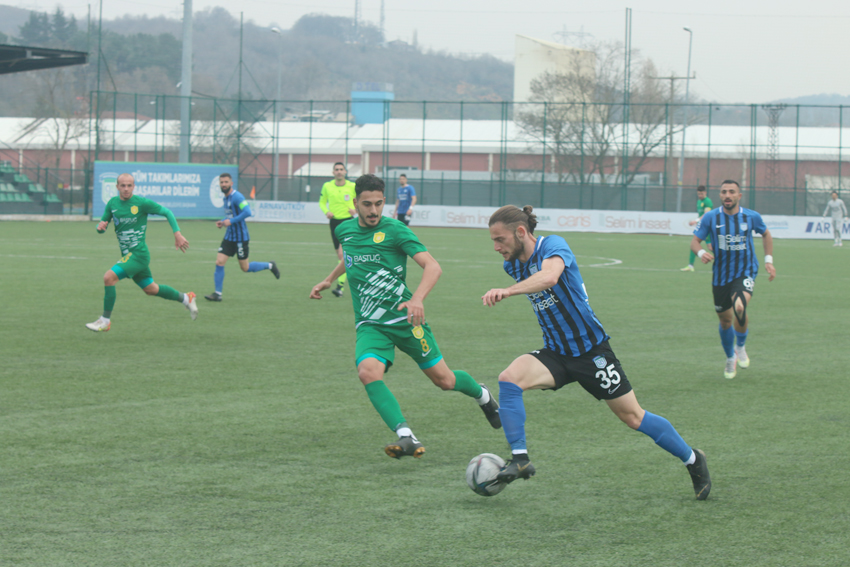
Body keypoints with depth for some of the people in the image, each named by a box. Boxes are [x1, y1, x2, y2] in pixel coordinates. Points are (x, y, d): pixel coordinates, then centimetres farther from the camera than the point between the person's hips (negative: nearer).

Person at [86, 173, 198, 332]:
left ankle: (105, 320, -11)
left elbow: (167, 212, -3)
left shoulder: (141, 202, -11)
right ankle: (186, 298, 39)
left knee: (109, 277, -21)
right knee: (150, 289, 19)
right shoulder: (112, 203, 6)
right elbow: (102, 227, 13)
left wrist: (177, 234, -10)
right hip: (127, 254, 7)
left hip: (138, 253, -7)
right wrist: (100, 226, -12)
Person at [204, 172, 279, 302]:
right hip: (229, 236, 8)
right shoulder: (226, 198, 11)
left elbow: (247, 212, -27)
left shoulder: (237, 197, -16)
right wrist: (223, 222, 7)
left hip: (240, 237, -8)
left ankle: (270, 266, 25)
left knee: (245, 268, 2)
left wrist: (231, 221, -24)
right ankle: (217, 293, 1)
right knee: (219, 262, -4)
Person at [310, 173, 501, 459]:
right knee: (368, 373, -28)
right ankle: (407, 438, -36)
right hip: (370, 325, 3)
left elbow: (433, 267, -20)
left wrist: (417, 299, -35)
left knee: (443, 379, 6)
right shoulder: (344, 230, 6)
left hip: (404, 318, -3)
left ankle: (483, 395, 42)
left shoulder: (395, 230, -11)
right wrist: (328, 280, 32)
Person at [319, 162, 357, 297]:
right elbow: (322, 202, 14)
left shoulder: (352, 186, -2)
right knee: (340, 256, 6)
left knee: (342, 253, -17)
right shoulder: (327, 186, 3)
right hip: (334, 221, 3)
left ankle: (341, 285, -18)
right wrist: (326, 211, -6)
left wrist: (355, 209, -8)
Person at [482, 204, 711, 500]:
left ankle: (692, 459, 25)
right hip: (555, 353, 6)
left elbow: (549, 277, -44)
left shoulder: (552, 245, -20)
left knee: (633, 417, 4)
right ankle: (520, 459, -19)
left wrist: (507, 291, -55)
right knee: (509, 379, -22)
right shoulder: (513, 265, 2)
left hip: (591, 350, -6)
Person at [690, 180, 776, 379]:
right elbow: (695, 241, -4)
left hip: (745, 273, -2)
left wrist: (769, 260, 7)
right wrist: (701, 253, -27)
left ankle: (741, 347, -1)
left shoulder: (751, 217, -6)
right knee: (725, 319, 10)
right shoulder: (711, 217, -8)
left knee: (740, 307, -28)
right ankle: (730, 358, 36)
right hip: (721, 276, 2)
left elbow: (766, 234, 13)